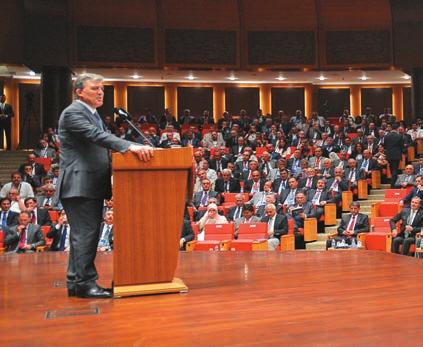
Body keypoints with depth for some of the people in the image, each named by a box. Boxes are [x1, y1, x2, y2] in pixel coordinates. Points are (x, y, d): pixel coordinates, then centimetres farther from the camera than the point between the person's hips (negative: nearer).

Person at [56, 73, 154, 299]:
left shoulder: (93, 114, 21)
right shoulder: (73, 113, -10)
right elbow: (97, 135, -25)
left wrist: (130, 149, 9)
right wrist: (131, 147, -35)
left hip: (93, 186, 10)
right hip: (79, 185, -10)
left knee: (83, 235, 12)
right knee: (85, 234, -8)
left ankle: (75, 282, 20)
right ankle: (85, 283, 0)